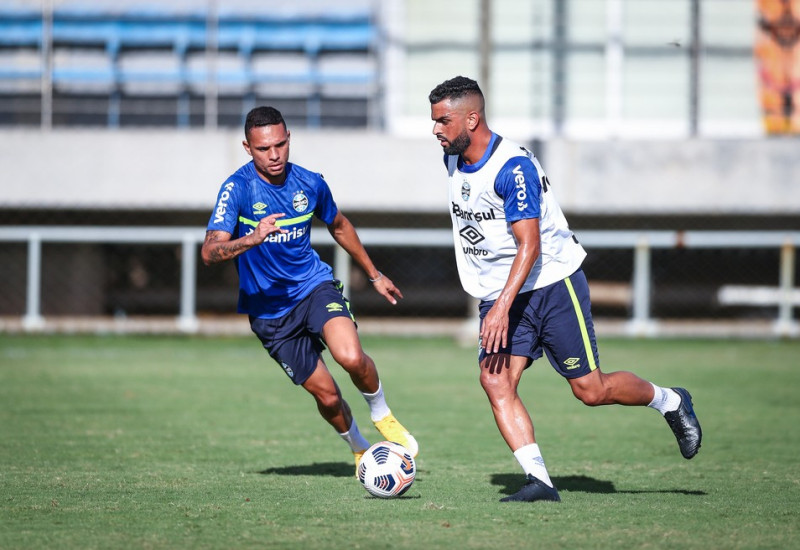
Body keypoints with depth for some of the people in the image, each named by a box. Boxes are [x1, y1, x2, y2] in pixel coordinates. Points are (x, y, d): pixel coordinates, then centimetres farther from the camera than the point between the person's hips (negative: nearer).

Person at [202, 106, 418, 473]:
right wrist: (252, 239, -46)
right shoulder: (238, 188, -17)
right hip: (268, 309, -1)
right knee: (326, 394, -1)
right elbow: (209, 253, -28)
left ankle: (381, 414, 3)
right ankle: (359, 448, 31)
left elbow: (338, 226, 17)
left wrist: (374, 274, 25)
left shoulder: (309, 183, -5)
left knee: (351, 357, -27)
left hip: (314, 285, 1)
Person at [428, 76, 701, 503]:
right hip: (499, 295, 7)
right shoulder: (453, 159, 4)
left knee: (590, 390, -1)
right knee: (495, 380, -15)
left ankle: (670, 403, 26)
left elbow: (529, 245, -26)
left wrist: (502, 306, -36)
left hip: (551, 284, -7)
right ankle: (538, 480, -17)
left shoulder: (513, 167, -22)